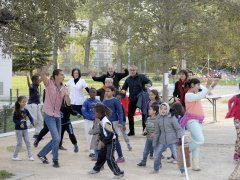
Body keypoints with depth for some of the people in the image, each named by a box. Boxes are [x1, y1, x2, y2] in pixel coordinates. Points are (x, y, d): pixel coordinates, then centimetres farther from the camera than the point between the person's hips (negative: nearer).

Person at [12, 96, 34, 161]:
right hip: (18, 129, -5)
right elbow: (14, 120, -11)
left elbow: (30, 117, 0)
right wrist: (20, 124, -27)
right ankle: (14, 156, 12)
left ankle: (30, 156, 5)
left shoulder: (26, 110, 2)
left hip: (25, 129, 5)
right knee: (19, 143, 0)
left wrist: (32, 123, -19)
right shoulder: (16, 111, -10)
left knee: (27, 142, 2)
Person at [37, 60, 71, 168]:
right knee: (56, 138, -12)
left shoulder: (64, 89, 7)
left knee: (57, 139, 11)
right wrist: (48, 65, -31)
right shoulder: (49, 84, -6)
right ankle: (55, 160, 4)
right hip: (49, 115, -6)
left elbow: (68, 103, 0)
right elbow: (42, 74, -24)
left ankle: (42, 154, 29)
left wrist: (66, 95, -18)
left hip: (57, 116, 6)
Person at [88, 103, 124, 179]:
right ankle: (96, 169, 41)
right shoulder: (101, 121, 2)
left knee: (109, 158, -13)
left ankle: (118, 173, -7)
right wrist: (100, 137, 6)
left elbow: (111, 134, -29)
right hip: (106, 142, 10)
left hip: (111, 141, -10)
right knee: (101, 155, 22)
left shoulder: (105, 122, -26)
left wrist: (104, 142, -23)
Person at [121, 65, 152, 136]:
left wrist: (149, 84, -38)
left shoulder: (141, 77, -4)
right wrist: (123, 90, -8)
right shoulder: (128, 79, 8)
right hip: (132, 100, 4)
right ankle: (131, 131, 17)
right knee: (130, 115, 5)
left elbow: (149, 81, -14)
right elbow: (124, 87, 16)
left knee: (144, 114, 0)